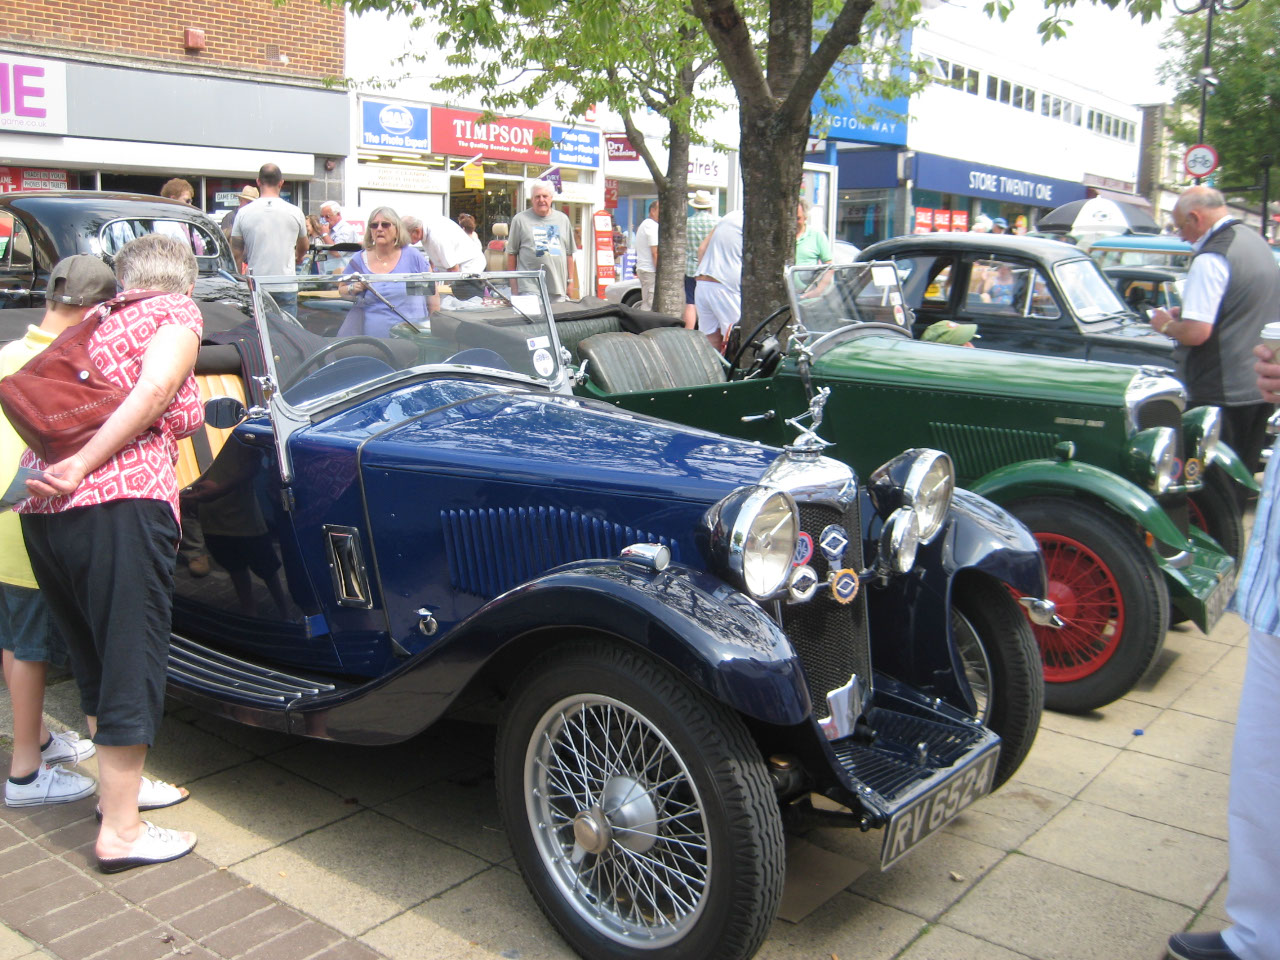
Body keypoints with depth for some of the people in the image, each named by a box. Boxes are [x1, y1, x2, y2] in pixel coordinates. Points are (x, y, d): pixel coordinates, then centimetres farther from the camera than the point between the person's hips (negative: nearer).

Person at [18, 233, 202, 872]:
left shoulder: (95, 321, 26)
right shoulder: (177, 313, 6)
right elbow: (153, 394, -10)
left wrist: (59, 470, 13)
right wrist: (84, 466, -12)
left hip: (41, 510, 7)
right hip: (121, 501, -7)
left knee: (94, 655, 20)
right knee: (132, 657, -2)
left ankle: (120, 780, 35)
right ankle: (120, 832, 3)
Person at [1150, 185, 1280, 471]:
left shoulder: (1211, 258, -18)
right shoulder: (1257, 242, 11)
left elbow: (1196, 333, -24)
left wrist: (1167, 325, -4)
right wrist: (1186, 313, 17)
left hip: (1222, 392, -9)